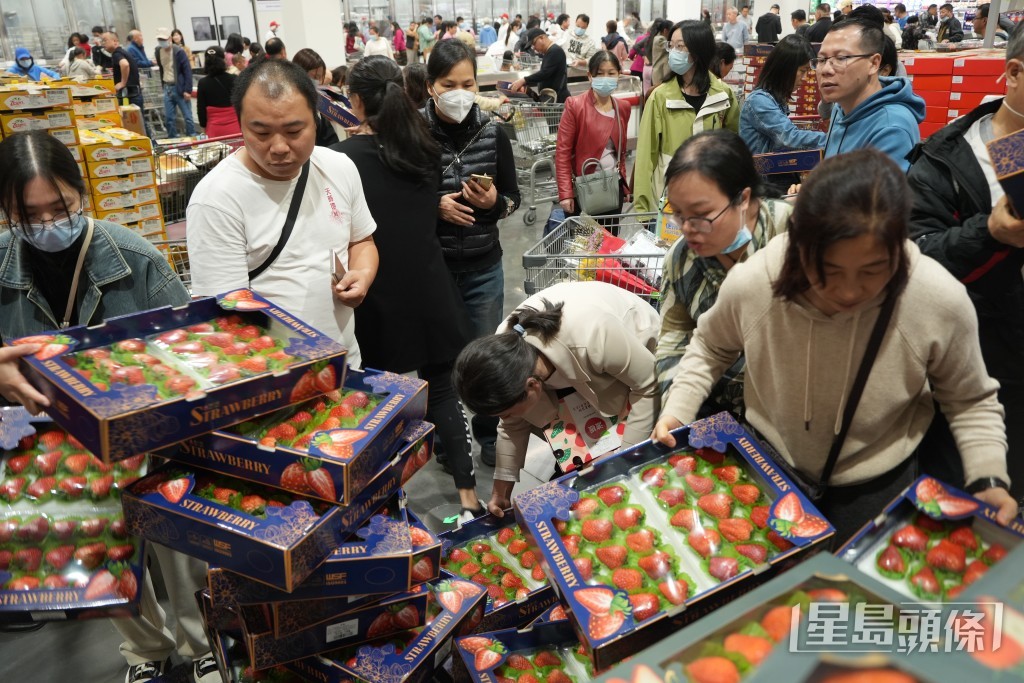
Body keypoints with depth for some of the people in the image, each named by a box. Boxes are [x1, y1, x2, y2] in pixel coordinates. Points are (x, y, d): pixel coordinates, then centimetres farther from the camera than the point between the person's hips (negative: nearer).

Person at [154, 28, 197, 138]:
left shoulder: (179, 51, -11)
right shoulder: (158, 51, 7)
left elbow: (187, 71, -12)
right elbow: (161, 69, 16)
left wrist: (188, 90, -17)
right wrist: (163, 85, 12)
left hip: (179, 88, -5)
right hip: (167, 88, 5)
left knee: (187, 116, -3)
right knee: (169, 118, 6)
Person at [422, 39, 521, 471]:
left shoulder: (492, 133, -4)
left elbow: (513, 198, 5)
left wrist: (494, 201, -16)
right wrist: (435, 206, -20)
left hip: (483, 266, 2)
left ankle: (488, 432, 36)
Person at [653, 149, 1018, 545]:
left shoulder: (942, 303, -27)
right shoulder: (749, 285, -26)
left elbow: (970, 402, -5)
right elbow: (711, 347, 0)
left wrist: (988, 480, -19)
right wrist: (677, 410, -12)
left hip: (876, 484, -1)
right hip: (768, 466, 1)